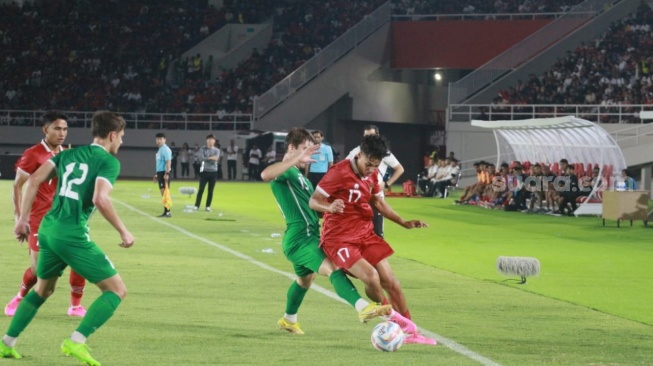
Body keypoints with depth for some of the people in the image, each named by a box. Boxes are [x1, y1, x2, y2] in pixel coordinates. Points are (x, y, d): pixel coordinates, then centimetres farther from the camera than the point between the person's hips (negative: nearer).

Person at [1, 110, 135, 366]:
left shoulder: (68, 154, 17)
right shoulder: (109, 161, -4)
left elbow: (34, 180, 9)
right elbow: (100, 200, -20)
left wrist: (23, 219, 13)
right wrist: (123, 232, -10)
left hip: (48, 228, 7)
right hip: (72, 234, -7)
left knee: (43, 289, 30)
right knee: (117, 290, 0)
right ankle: (76, 342, -14)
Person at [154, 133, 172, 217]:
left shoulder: (165, 149, -11)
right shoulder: (160, 150, 18)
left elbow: (168, 162, -19)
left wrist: (166, 173, -26)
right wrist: (157, 174, 26)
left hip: (164, 173, -10)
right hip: (160, 172, 10)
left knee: (164, 191, -11)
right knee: (163, 192, 9)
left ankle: (167, 212, -12)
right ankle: (165, 212, 12)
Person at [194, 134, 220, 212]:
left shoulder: (217, 150, 5)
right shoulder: (202, 149, 3)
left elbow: (215, 160, -11)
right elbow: (200, 157, -14)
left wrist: (206, 159, -15)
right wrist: (211, 158, -17)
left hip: (213, 172, 1)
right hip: (204, 171, -1)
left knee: (210, 190, 3)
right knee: (201, 189, -5)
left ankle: (208, 206, 10)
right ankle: (196, 205, -2)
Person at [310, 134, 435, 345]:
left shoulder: (373, 175, 5)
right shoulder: (339, 172, -17)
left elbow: (379, 202, 21)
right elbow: (313, 201, -16)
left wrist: (403, 223, 12)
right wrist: (330, 207, -38)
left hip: (365, 235, 7)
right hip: (339, 238, -7)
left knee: (391, 282, 4)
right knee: (371, 276, -24)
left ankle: (409, 331, 19)